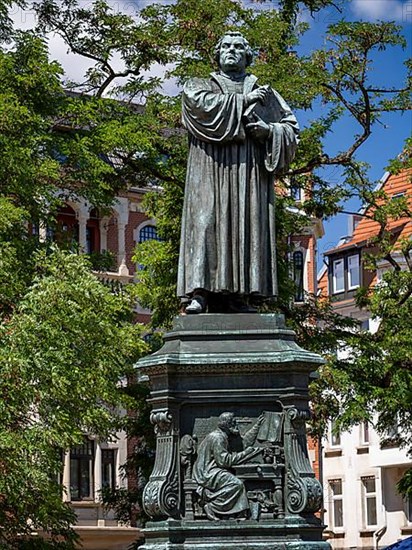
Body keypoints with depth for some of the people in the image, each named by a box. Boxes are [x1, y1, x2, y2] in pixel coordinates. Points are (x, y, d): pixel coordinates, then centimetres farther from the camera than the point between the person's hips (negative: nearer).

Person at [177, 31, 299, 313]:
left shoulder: (265, 93, 25)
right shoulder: (199, 85, 21)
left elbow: (292, 128, 17)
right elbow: (200, 103, -5)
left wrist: (270, 130, -4)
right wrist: (243, 100, -2)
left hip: (250, 170, 2)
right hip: (210, 168, -2)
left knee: (248, 224, -10)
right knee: (205, 221, -16)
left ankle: (237, 294, -13)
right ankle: (199, 292, -23)